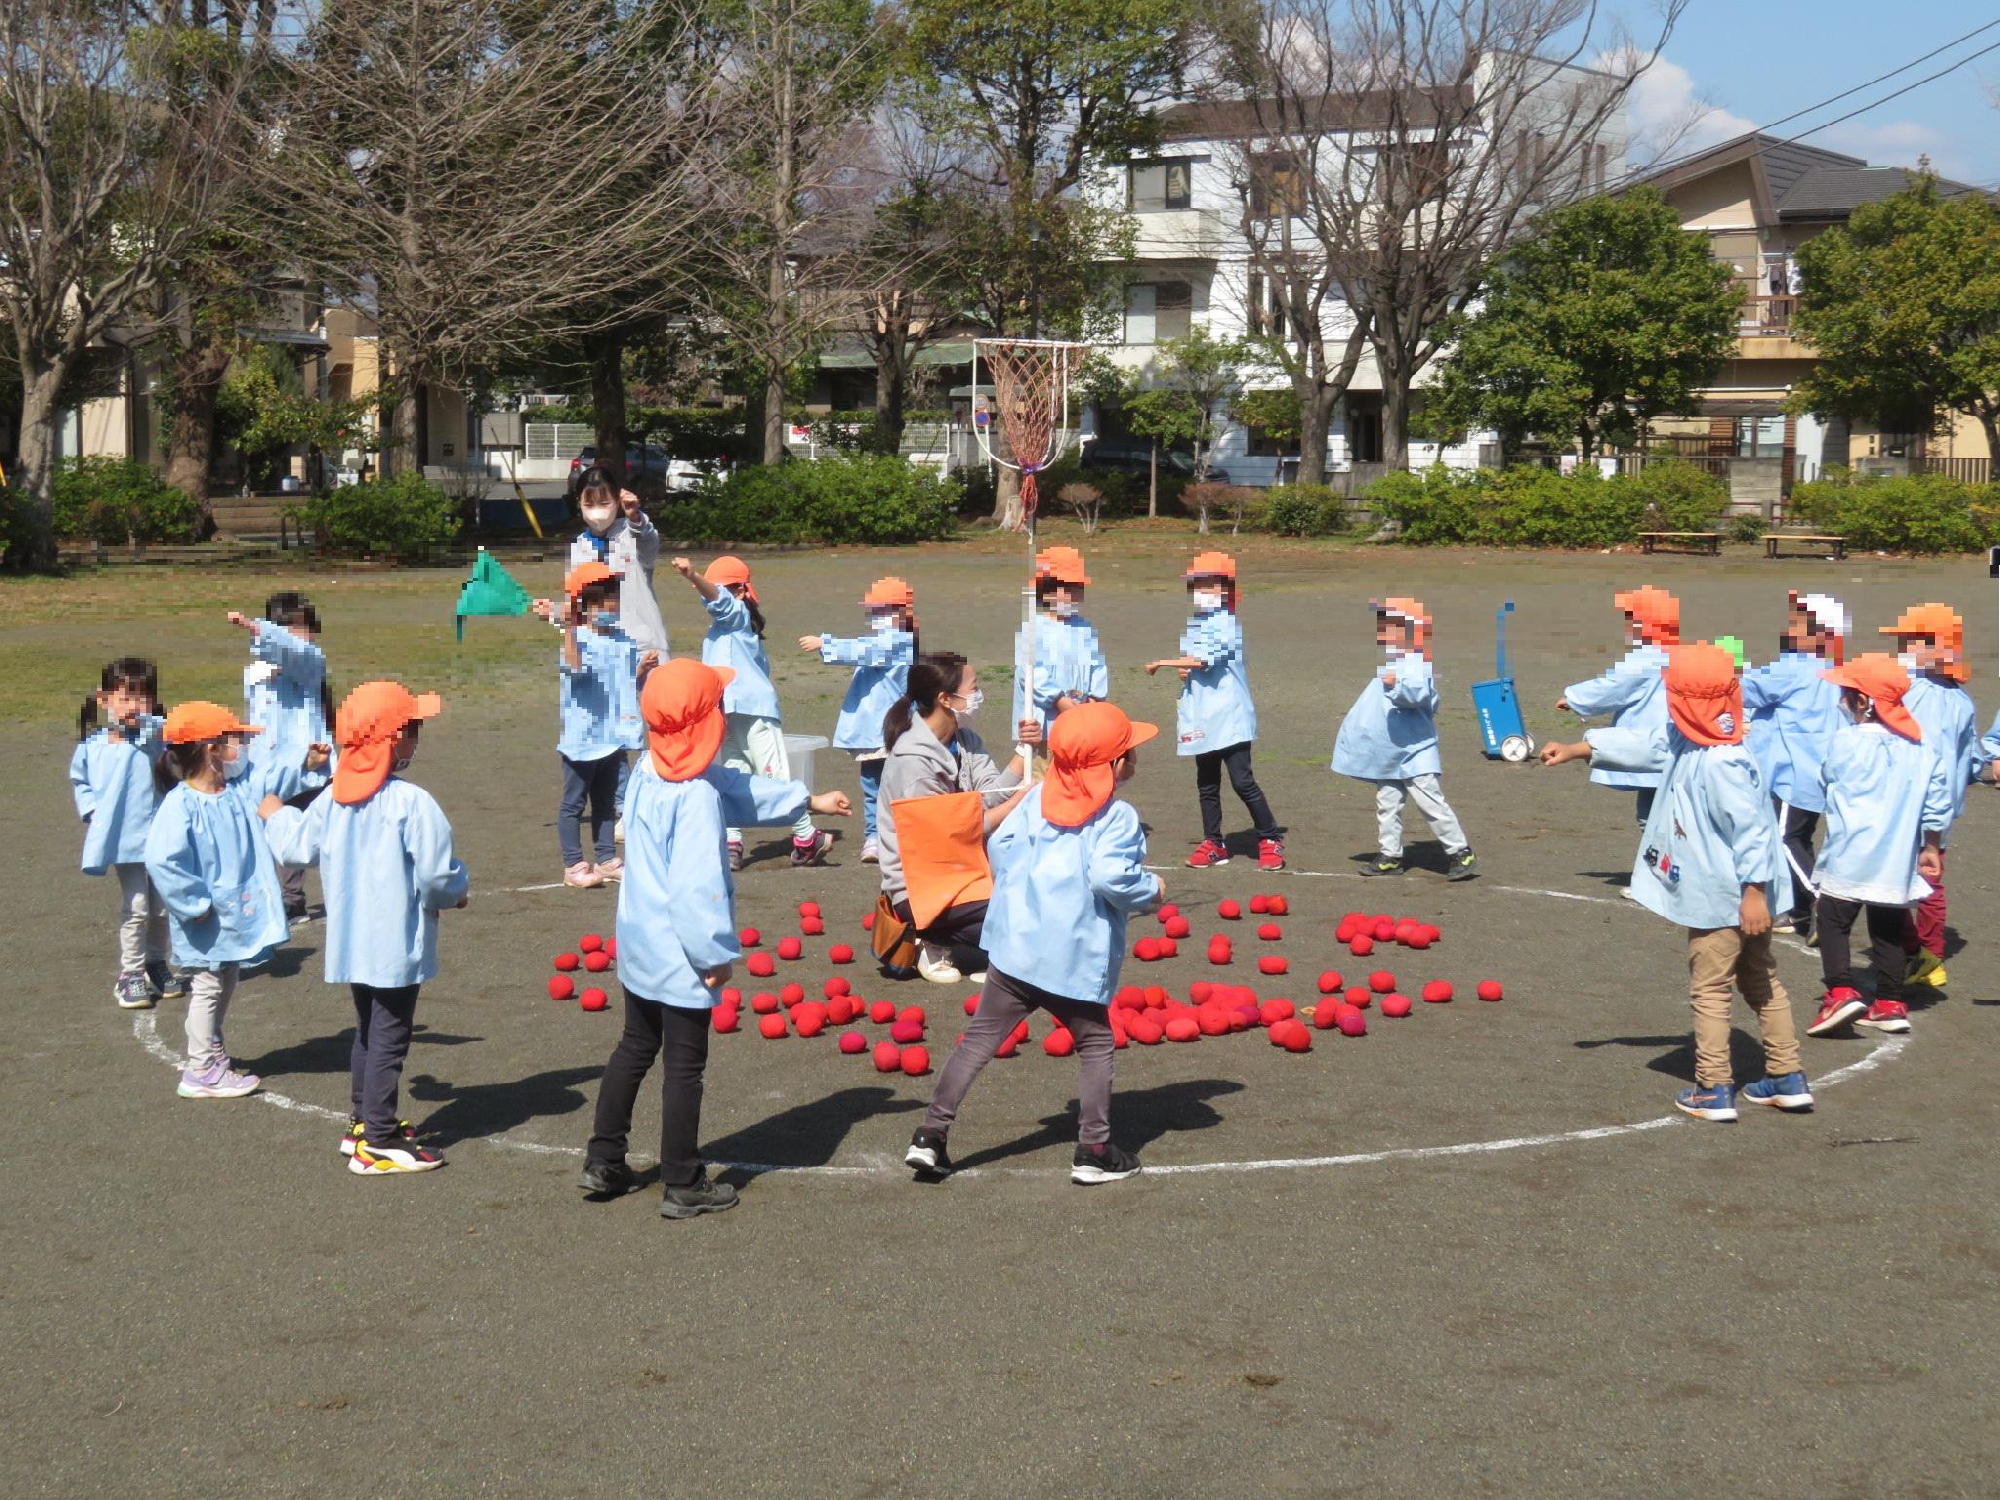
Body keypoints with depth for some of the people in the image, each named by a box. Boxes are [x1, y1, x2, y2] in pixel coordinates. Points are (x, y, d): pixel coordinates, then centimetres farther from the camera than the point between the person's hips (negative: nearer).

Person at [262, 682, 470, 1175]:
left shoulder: (333, 797, 1)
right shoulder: (412, 803, -19)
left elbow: (297, 846, 9)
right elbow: (437, 873, -20)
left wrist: (275, 815, 29)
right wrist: (456, 893, 3)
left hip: (350, 943, 7)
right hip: (397, 947, -7)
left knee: (367, 1032, 22)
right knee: (389, 1039, -1)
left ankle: (364, 1122, 31)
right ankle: (378, 1143, 1)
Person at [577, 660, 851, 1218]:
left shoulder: (651, 772, 4)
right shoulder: (695, 795, -24)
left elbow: (739, 791, 17)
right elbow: (696, 885, -27)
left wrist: (809, 801, 25)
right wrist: (718, 953, -17)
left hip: (638, 943, 9)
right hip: (680, 956, -9)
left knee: (635, 1047, 22)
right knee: (685, 1066, 3)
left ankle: (603, 1162, 29)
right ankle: (683, 1187, 13)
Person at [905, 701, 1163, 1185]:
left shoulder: (1038, 797, 9)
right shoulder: (1119, 817, -9)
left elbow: (999, 845, 9)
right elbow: (1109, 877, -22)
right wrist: (1151, 890, -4)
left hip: (1015, 947, 5)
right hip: (1076, 961, -5)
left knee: (980, 1038, 10)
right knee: (1095, 1045, 13)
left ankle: (931, 1135, 6)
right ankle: (1094, 1152, 10)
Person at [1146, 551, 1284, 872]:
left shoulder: (1227, 624, -9)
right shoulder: (1192, 627, 15)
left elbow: (1205, 659, -20)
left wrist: (1162, 663, -11)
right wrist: (1182, 671, 0)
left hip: (1230, 717, -8)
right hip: (1202, 719, 8)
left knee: (1243, 782, -9)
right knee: (1206, 785, 10)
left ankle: (1270, 841, 0)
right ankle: (1213, 844, 17)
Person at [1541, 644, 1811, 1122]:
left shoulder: (1723, 764, -26)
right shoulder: (1684, 743, 3)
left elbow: (1751, 830, -27)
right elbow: (1645, 745, 19)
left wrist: (1754, 892, -27)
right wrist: (1577, 750, 22)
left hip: (1723, 898, -10)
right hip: (1723, 893, 10)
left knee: (1709, 989, 1)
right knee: (1760, 981, 16)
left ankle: (1713, 1091, 9)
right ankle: (1787, 1078, 24)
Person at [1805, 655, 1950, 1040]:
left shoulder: (1846, 742, -10)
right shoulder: (1919, 750, 4)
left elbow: (1825, 781, 7)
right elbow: (1937, 804, 7)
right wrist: (1930, 848, 18)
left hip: (1849, 859, -5)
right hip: (1897, 860, 5)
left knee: (1833, 921, 4)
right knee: (1889, 930, 15)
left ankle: (1841, 990, -13)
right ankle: (1886, 1002, 17)